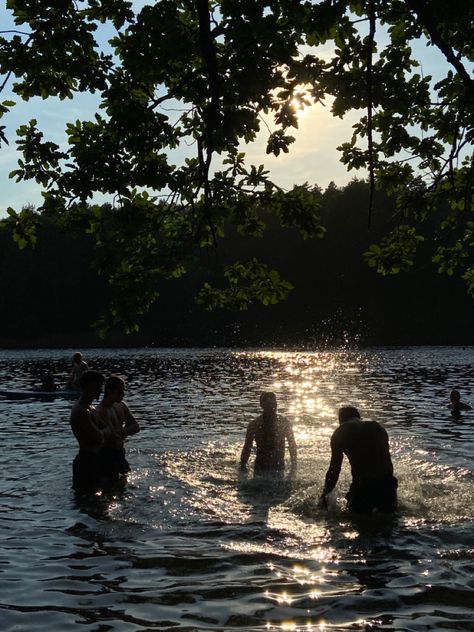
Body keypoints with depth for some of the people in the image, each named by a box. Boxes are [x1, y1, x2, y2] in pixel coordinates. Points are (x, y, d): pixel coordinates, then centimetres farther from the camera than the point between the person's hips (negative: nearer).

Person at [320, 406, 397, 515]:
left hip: (362, 487, -4)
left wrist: (325, 494, 14)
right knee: (389, 515, 29)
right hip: (387, 484, 4)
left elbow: (334, 468, 4)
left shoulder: (340, 432, 5)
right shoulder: (378, 427, 17)